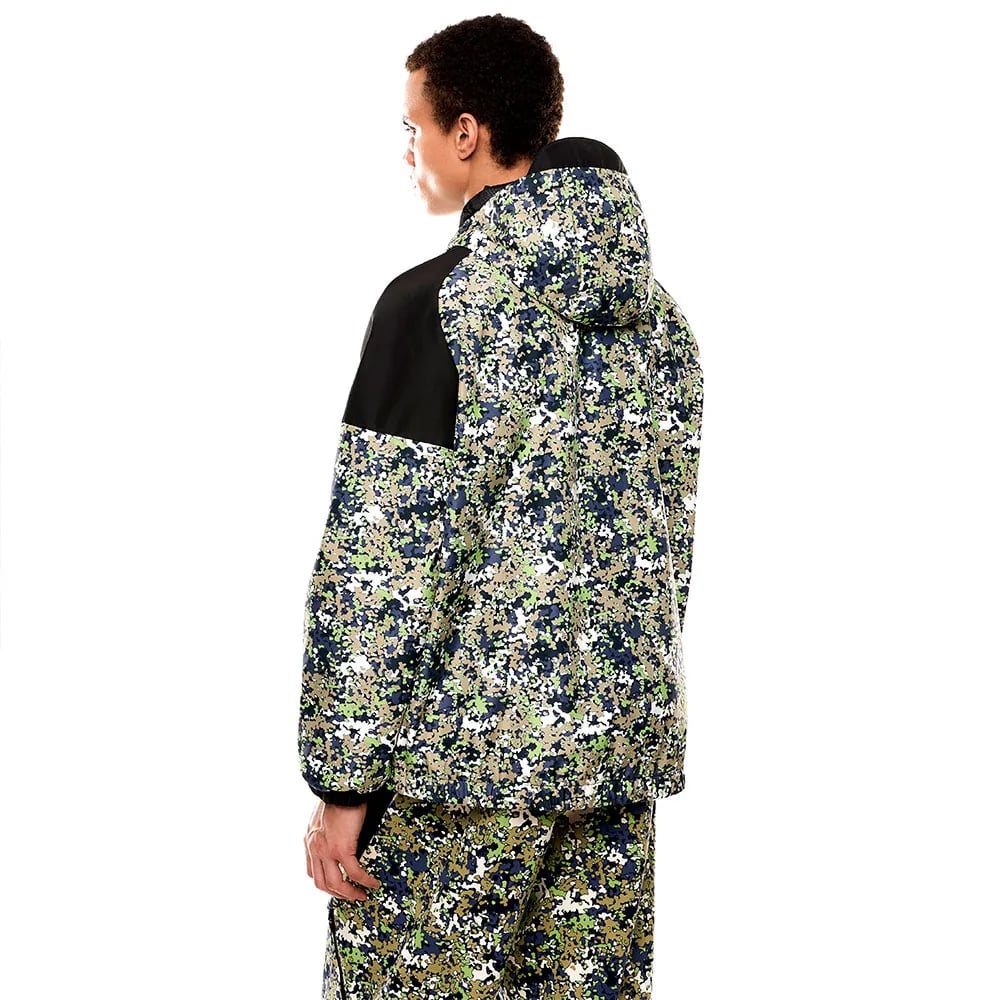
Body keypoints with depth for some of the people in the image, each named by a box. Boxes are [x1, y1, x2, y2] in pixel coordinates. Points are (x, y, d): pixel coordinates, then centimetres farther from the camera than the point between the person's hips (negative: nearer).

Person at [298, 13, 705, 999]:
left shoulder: (440, 302, -12)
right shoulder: (658, 315, 8)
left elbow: (382, 562, -16)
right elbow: (669, 551, 13)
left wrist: (344, 781, -11)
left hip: (465, 752, -6)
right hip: (622, 751, 7)